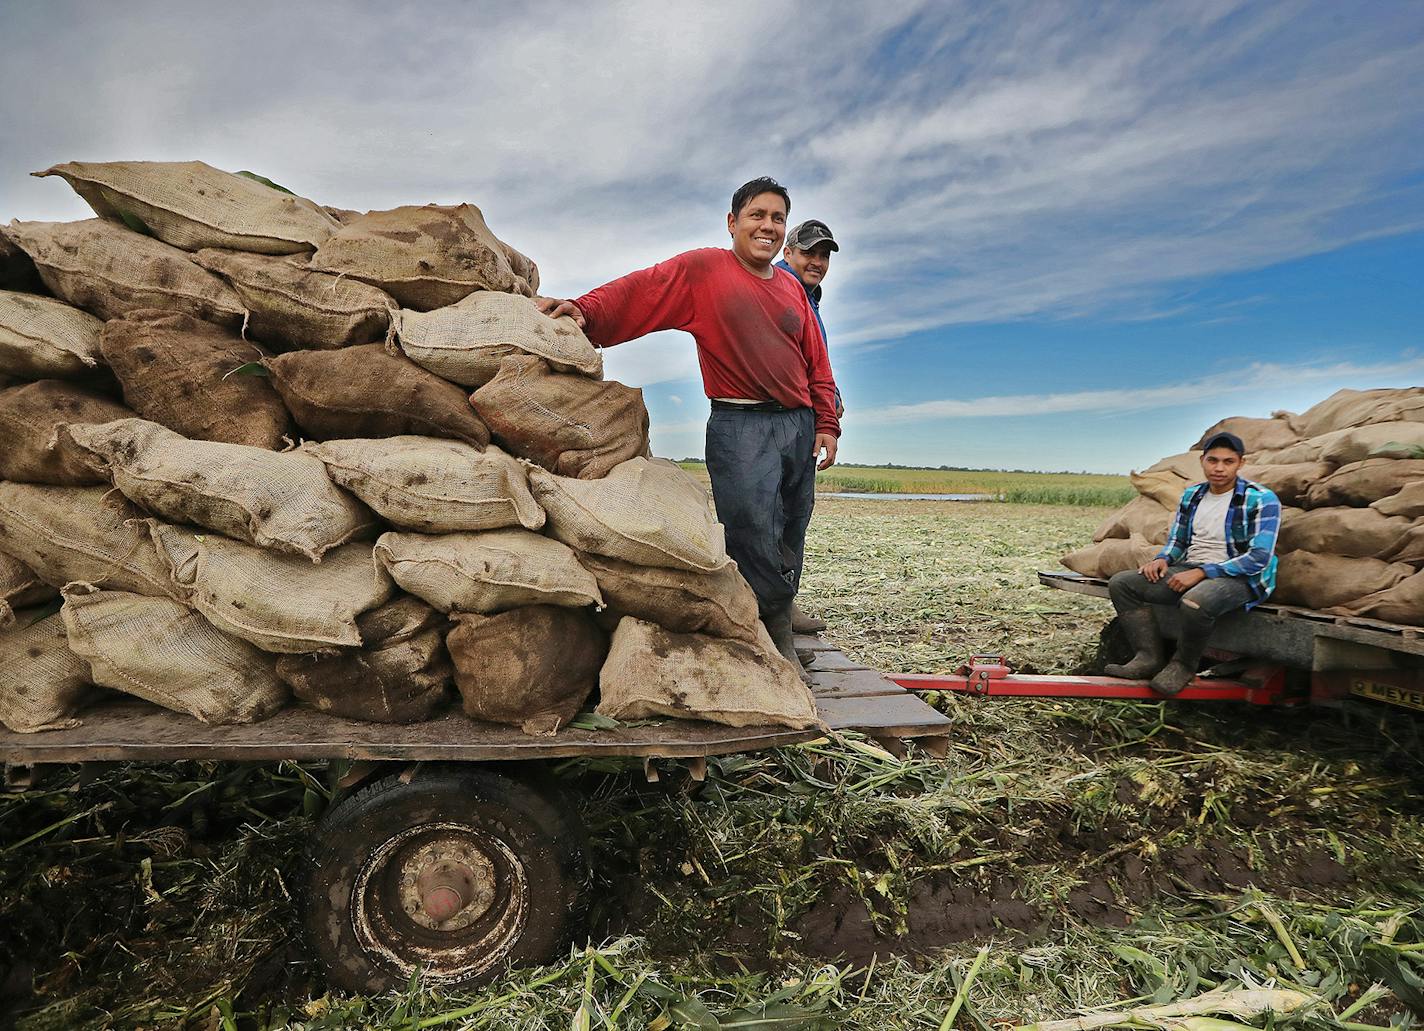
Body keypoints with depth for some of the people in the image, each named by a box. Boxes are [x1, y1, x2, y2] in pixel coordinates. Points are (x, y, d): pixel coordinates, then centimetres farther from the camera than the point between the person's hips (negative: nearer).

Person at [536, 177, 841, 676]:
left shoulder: (792, 289, 18)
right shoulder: (702, 269, 1)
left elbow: (817, 363, 18)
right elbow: (640, 289, -13)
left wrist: (826, 424, 9)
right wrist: (586, 309, -31)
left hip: (799, 425, 6)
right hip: (741, 427, -6)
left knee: (789, 541, 7)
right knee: (753, 535, -13)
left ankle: (776, 633, 21)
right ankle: (777, 626, 6)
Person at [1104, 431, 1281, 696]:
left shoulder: (1261, 500, -9)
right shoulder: (1191, 495, 10)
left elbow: (1258, 558, -17)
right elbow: (1176, 541, 20)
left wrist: (1201, 572, -22)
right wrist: (1162, 559, -5)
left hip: (1239, 578, -7)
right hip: (1191, 572, 7)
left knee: (1195, 602, -41)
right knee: (1121, 583, -10)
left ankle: (1184, 665, -12)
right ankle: (1151, 657, -10)